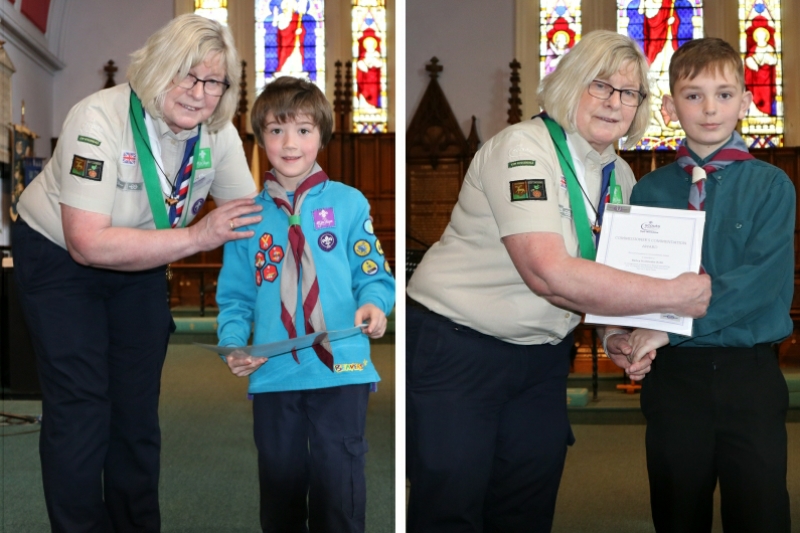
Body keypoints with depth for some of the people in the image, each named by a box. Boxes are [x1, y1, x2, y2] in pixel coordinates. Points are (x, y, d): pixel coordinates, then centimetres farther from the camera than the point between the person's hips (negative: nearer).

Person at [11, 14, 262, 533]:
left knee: (139, 407, 11)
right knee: (80, 411, -7)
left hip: (140, 264, 5)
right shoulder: (101, 120, -31)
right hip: (59, 258, -5)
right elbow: (88, 244, -37)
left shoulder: (220, 134, -15)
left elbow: (252, 221, -6)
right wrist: (195, 236, -38)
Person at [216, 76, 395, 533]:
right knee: (280, 486, 13)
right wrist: (234, 343, -7)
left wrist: (374, 305, -19)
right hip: (273, 375, 2)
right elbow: (235, 295, 10)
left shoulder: (349, 204, 2)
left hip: (341, 370, -2)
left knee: (339, 489, 2)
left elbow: (373, 274, 2)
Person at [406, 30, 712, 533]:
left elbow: (609, 273, 16)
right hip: (456, 346, -7)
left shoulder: (621, 176, 6)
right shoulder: (522, 147, -18)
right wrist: (673, 295, -24)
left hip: (544, 357, 7)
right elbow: (548, 273, -30)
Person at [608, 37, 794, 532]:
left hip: (750, 374, -2)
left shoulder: (770, 185, -2)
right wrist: (622, 328, -18)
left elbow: (764, 279, -14)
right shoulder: (649, 191, 6)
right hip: (674, 374, 2)